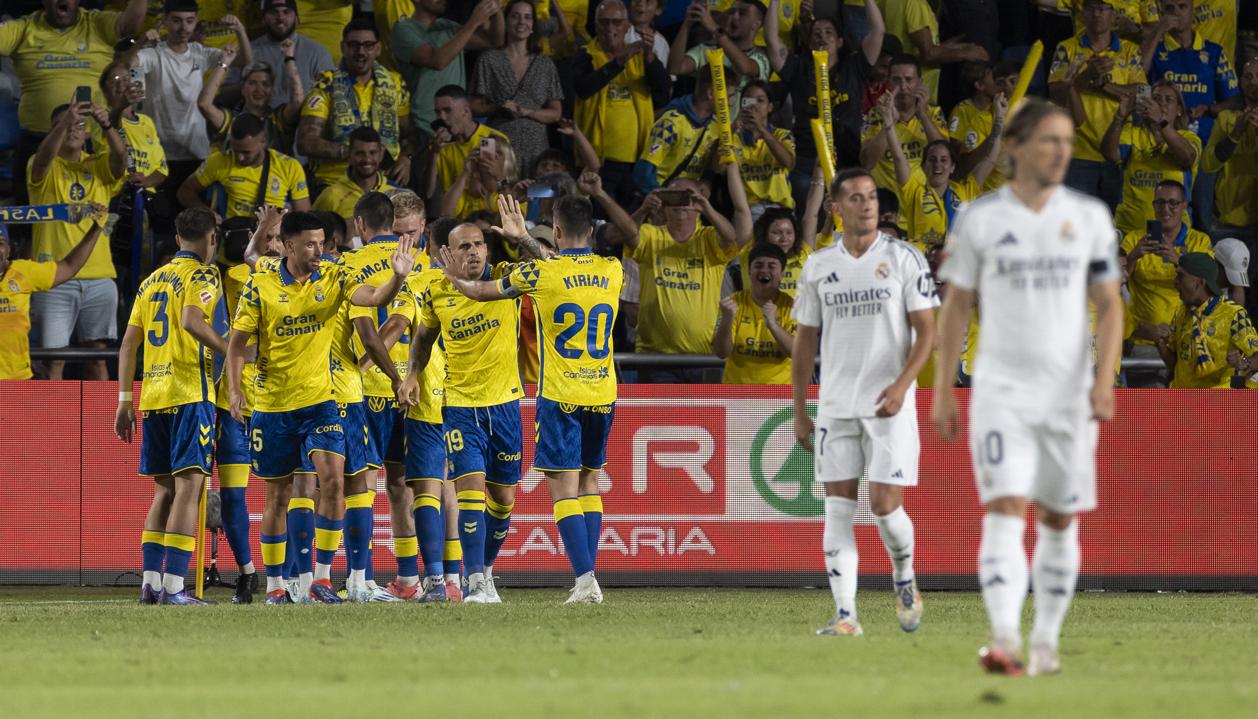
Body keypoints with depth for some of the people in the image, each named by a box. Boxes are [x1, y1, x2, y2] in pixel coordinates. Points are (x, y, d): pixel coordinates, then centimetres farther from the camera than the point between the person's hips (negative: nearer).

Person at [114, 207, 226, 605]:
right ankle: (174, 587, -17)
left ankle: (151, 583, 8)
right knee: (188, 486, -9)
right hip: (190, 393, -7)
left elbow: (129, 343, 16)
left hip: (153, 394, 7)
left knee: (164, 489, 13)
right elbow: (192, 320, -21)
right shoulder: (202, 274, -2)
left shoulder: (153, 280, 19)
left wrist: (124, 400, 17)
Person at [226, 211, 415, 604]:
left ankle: (322, 578, -9)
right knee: (277, 496, 6)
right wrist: (234, 388, -13)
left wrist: (397, 277, -34)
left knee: (333, 477, -17)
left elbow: (373, 298, -15)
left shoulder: (332, 278, -1)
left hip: (319, 400, 1)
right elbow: (237, 342, -1)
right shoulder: (260, 286, -5)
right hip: (273, 405, -1)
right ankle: (274, 584, 19)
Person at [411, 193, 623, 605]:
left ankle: (586, 580, -16)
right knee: (589, 482, 15)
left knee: (564, 489, -4)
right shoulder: (612, 272, 3)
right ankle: (587, 579, 12)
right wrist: (523, 240, 31)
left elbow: (481, 291, 6)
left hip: (560, 396, -5)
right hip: (602, 395, 5)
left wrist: (455, 278, 27)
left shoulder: (539, 274, -10)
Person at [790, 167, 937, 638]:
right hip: (835, 405, 3)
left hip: (889, 405, -3)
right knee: (838, 511, -2)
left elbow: (927, 331, -4)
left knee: (885, 505, -8)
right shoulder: (818, 266, 8)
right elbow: (805, 340, 14)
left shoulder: (904, 259, -2)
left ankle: (904, 577, 22)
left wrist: (901, 385, -19)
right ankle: (845, 615, -1)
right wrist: (800, 412, 10)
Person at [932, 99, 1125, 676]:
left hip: (1069, 392, 2)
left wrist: (1104, 380, -8)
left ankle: (1046, 642, 20)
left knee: (1059, 521, 8)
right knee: (1004, 513, -16)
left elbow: (1109, 305, 6)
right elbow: (955, 308, 6)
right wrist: (943, 395, 3)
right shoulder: (979, 218, 0)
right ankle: (1004, 641, -26)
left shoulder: (1090, 217, 4)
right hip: (1000, 389, -2)